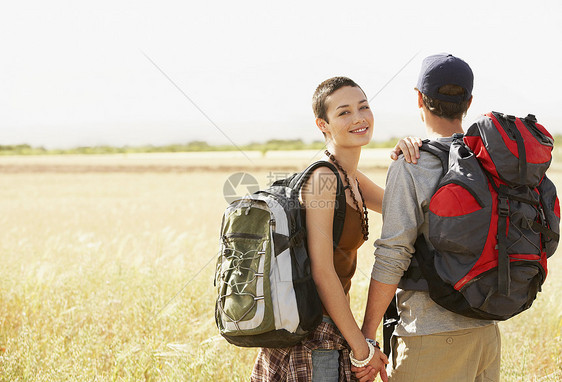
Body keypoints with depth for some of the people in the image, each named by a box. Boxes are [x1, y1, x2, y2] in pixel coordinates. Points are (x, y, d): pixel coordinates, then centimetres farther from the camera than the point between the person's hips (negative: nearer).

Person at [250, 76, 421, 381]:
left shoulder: (349, 176, 10)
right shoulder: (323, 177, -17)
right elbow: (321, 272, -21)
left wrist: (406, 157, -9)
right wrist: (362, 349, -16)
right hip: (315, 342, -9)